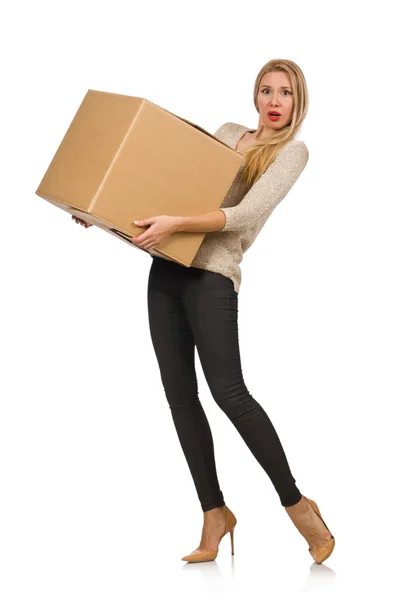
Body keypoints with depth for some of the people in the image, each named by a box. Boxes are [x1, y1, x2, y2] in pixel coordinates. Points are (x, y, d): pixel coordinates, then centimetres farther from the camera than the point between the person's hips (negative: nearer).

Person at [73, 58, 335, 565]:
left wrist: (175, 224, -26)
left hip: (212, 273, -6)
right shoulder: (226, 133, 18)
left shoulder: (292, 151, -1)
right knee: (179, 392, 2)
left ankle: (297, 505, -1)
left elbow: (244, 214, -15)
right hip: (167, 266, 6)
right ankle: (214, 514, 12)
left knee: (227, 390, -15)